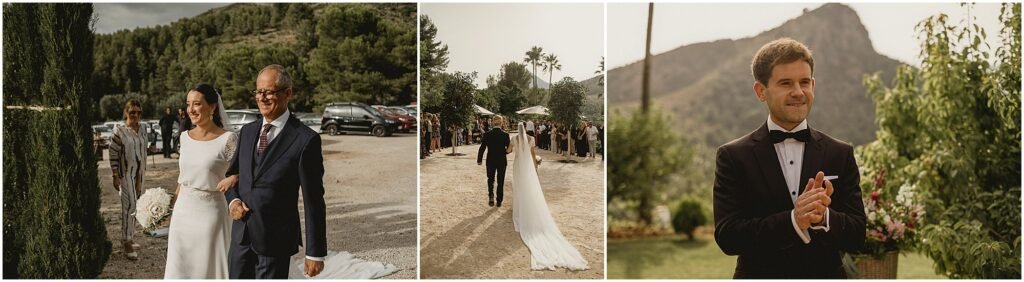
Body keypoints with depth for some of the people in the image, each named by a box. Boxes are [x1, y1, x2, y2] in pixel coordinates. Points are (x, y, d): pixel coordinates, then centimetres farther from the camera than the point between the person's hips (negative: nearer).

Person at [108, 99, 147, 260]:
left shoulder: (142, 129, 6)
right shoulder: (119, 131, -13)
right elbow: (113, 154, -12)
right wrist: (115, 176, -14)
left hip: (139, 173, 7)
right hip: (125, 173, -6)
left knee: (134, 206, 13)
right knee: (129, 206, -11)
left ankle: (128, 238, 25)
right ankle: (127, 244, -7)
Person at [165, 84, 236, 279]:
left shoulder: (227, 139, -11)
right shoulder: (185, 137, 5)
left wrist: (234, 178, -31)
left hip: (210, 213, -5)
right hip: (183, 212, 5)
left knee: (210, 267, 7)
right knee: (180, 267, 11)